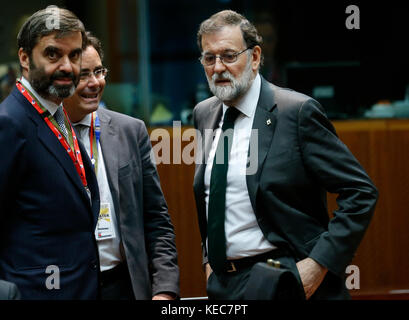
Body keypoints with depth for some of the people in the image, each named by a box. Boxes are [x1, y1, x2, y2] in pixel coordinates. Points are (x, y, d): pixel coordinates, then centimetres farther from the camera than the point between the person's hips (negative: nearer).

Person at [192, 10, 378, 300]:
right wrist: (209, 257, 12)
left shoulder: (298, 112, -12)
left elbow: (360, 193, -13)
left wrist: (319, 264, -18)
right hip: (222, 284, 6)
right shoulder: (203, 114, 8)